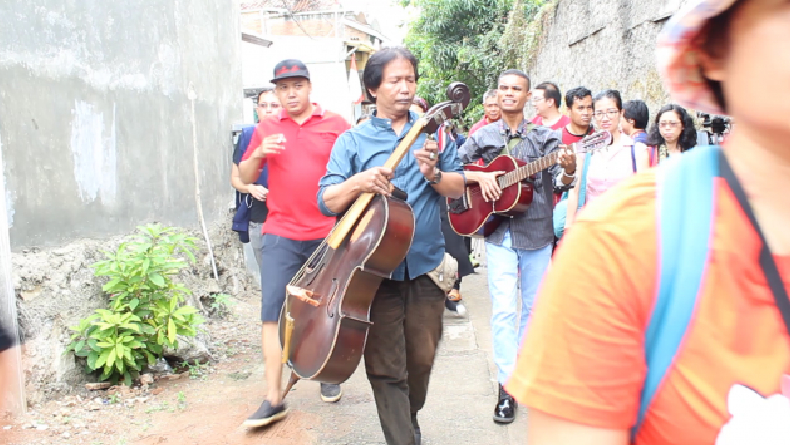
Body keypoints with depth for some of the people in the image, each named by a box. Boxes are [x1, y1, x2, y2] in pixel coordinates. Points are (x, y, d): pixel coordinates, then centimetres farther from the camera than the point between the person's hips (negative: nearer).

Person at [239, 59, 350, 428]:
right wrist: (258, 154, -9)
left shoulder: (335, 124, 4)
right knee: (273, 312, -4)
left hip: (327, 234, -1)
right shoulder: (267, 129, 10)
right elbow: (245, 177, 11)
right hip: (281, 234, 1)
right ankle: (274, 399, 1)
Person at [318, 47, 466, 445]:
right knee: (385, 367, 1)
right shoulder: (353, 140, 2)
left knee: (421, 359, 14)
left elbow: (459, 188, 5)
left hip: (426, 266, 2)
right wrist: (357, 183, -24)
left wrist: (433, 174, -15)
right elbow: (326, 202, -5)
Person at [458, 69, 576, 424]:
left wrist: (568, 171, -28)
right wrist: (479, 177, -10)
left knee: (534, 307, 11)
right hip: (499, 233, -1)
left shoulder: (545, 137, 4)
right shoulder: (483, 137, 6)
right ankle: (507, 386, -3)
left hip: (538, 232, 1)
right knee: (504, 309, -8)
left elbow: (560, 182, -6)